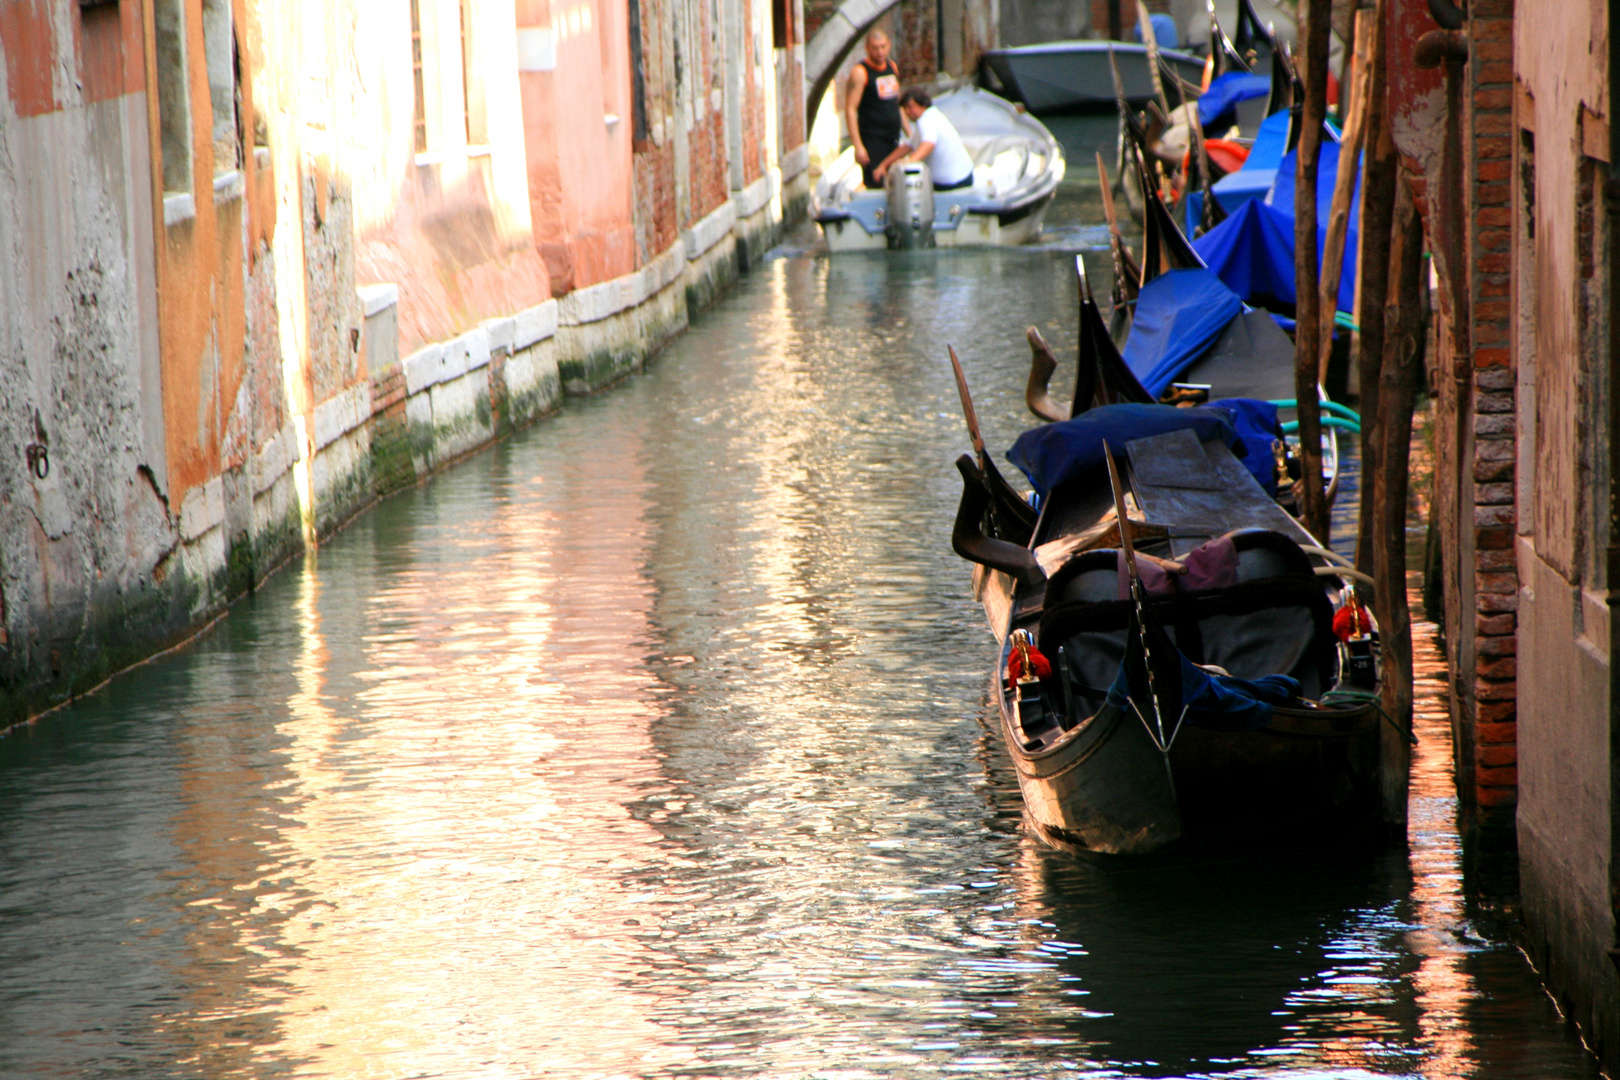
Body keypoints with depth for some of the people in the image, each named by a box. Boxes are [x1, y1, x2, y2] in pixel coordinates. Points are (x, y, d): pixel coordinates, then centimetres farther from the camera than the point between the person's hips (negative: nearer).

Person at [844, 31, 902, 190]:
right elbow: (850, 110, -15)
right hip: (872, 140, -7)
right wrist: (858, 146, -22)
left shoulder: (892, 66, 12)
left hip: (893, 139, 7)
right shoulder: (860, 72, -10)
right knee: (876, 187, -11)